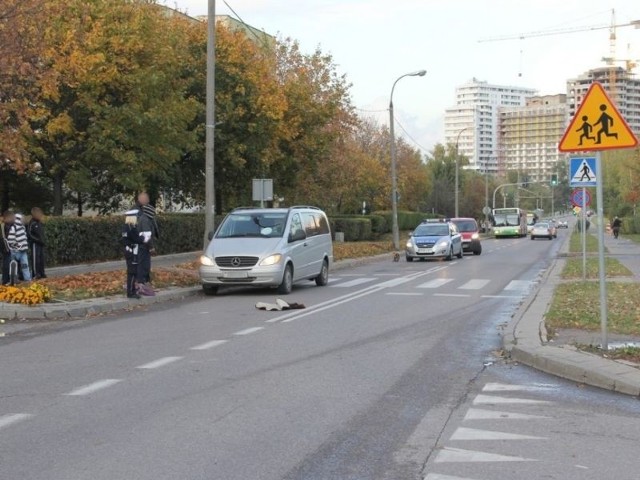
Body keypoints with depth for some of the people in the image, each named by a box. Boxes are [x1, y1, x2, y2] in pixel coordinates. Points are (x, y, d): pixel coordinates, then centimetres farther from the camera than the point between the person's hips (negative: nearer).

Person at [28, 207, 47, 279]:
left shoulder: (40, 223, 13)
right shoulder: (32, 223, -10)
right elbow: (30, 235, -13)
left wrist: (44, 241, 10)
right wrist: (38, 240, -18)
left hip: (41, 243, 8)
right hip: (35, 243, -8)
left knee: (42, 258, 8)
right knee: (35, 258, -7)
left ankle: (41, 273, 14)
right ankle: (35, 274, -6)